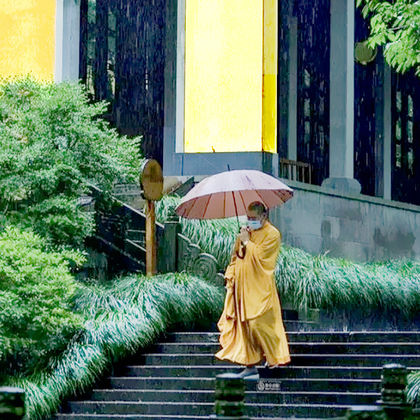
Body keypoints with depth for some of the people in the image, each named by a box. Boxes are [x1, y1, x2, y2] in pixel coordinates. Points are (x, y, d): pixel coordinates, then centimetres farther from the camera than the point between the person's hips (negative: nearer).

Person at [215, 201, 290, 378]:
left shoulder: (272, 234, -6)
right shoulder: (245, 232, 15)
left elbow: (259, 256, -17)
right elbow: (236, 256, 21)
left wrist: (247, 242, -10)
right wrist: (230, 275, 11)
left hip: (259, 289, -7)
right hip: (242, 287, 7)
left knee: (258, 324, -12)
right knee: (244, 326, 5)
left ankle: (275, 358, 4)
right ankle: (250, 365, 9)